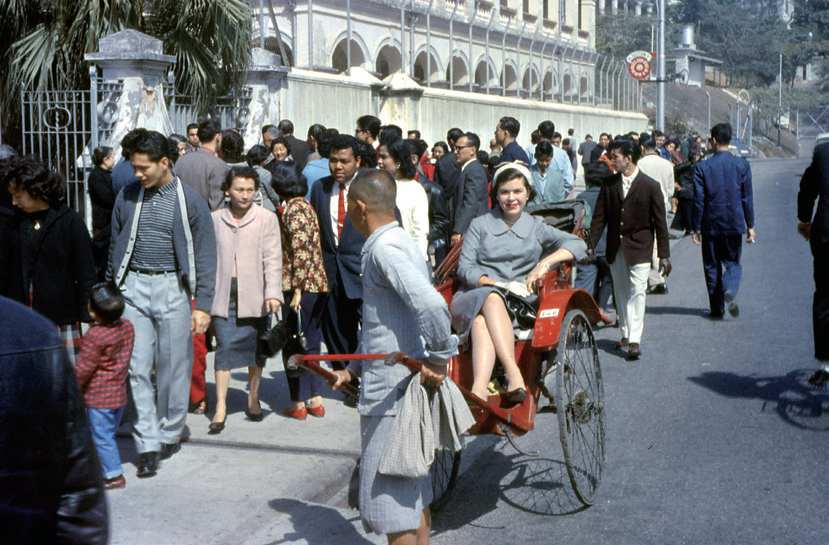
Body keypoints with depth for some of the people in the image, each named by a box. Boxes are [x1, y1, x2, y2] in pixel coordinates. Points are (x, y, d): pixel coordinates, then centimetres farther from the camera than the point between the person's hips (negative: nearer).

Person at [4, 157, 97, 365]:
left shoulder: (70, 221, -5)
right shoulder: (19, 223, 10)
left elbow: (86, 274, -4)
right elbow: (14, 272, 14)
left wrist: (86, 318, -7)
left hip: (63, 320, -4)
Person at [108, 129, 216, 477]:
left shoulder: (189, 201, -3)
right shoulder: (127, 198, 6)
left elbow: (205, 256, -1)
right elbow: (116, 249, 14)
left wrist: (202, 305, -5)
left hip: (173, 289, -2)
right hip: (134, 288, 2)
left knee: (174, 367, 4)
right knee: (137, 367, -3)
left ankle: (170, 432, 23)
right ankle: (147, 443, 3)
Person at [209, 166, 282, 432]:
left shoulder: (266, 219, 0)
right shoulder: (215, 219, 6)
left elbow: (273, 260, -3)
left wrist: (273, 293, -13)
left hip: (254, 294, 0)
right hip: (224, 293, 0)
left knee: (255, 346, 9)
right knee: (225, 345, -6)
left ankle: (253, 398, 28)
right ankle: (221, 406, -1)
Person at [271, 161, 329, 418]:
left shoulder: (293, 209, -13)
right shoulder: (305, 205, 14)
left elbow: (301, 250, -20)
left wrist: (297, 288, -19)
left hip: (301, 286, -8)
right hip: (317, 284, 8)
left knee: (292, 346, 1)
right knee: (311, 344, 14)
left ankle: (299, 403, 6)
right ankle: (316, 400, 17)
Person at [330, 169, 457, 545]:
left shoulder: (384, 249, -19)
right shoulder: (400, 242, 13)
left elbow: (431, 305, -35)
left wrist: (438, 359, -23)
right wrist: (354, 368, 21)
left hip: (392, 393, -10)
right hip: (407, 386, 10)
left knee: (388, 497, 0)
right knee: (415, 492, 19)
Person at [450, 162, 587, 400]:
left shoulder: (536, 227, 18)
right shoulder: (480, 225, 15)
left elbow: (578, 244, 6)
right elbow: (465, 268, 3)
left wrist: (546, 261, -12)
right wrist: (501, 285, -13)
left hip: (517, 305, 0)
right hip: (473, 298, 0)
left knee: (482, 322, -35)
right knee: (491, 298, -38)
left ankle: (478, 390, -53)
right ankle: (513, 372, -52)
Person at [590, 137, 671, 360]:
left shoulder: (650, 186, -6)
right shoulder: (609, 184, 4)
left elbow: (660, 222, -4)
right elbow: (599, 218, 7)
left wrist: (664, 256, -5)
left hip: (640, 248, -4)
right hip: (616, 249, 4)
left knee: (637, 291, -9)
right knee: (621, 292, 12)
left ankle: (635, 340, -7)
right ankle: (626, 334, 25)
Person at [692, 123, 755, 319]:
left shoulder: (702, 167, -6)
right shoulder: (742, 165, -1)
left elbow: (698, 200, -5)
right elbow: (747, 198, 1)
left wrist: (696, 228, 1)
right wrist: (750, 225, 8)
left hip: (711, 224, -1)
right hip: (734, 224, 1)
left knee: (712, 266, 10)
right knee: (732, 263, 13)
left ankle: (717, 307, 11)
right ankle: (729, 290, -16)